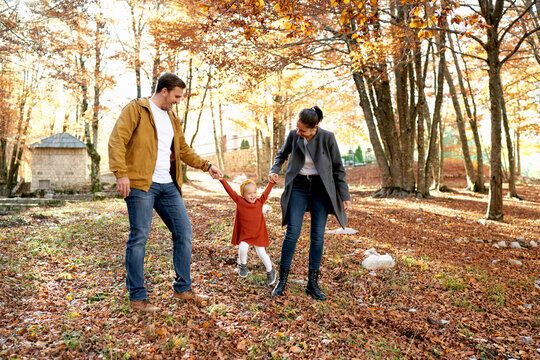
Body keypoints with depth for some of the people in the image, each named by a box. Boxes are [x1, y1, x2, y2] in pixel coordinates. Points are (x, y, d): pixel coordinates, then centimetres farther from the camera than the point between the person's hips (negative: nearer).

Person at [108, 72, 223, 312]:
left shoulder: (171, 118, 21)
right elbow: (117, 141, -11)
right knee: (139, 238, -2)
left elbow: (184, 150, 27)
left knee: (184, 232, 6)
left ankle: (183, 289, 20)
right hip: (141, 184, -7)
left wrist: (206, 166, 20)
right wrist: (121, 173, -20)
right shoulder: (136, 109, -1)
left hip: (168, 186, 8)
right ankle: (137, 297, 11)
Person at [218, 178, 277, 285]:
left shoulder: (260, 202, -4)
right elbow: (230, 191, -14)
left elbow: (267, 192, -3)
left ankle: (270, 271, 23)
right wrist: (222, 180, -21)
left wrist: (272, 182, -14)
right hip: (244, 234, 0)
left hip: (259, 234, 1)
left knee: (261, 253, -2)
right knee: (242, 249, -19)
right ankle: (243, 265, 16)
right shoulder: (239, 201, -9)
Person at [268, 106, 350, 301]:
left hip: (321, 189, 0)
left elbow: (338, 168, -3)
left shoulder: (327, 137, -11)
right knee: (292, 232, -7)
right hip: (298, 187, 1)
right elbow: (282, 154, 15)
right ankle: (282, 279, 6)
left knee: (318, 236, 0)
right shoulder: (293, 135, -5)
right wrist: (274, 170, -3)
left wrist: (345, 196, -3)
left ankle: (312, 283, 12)